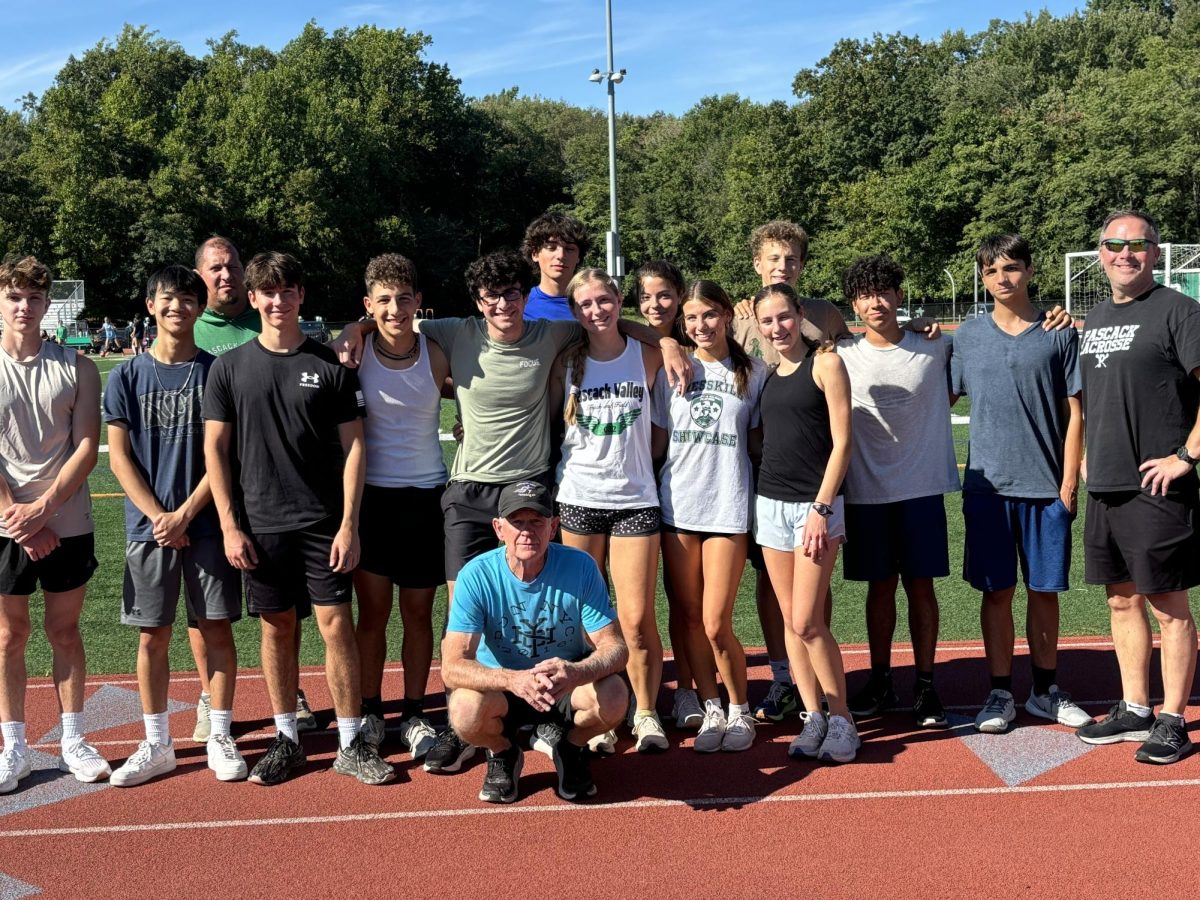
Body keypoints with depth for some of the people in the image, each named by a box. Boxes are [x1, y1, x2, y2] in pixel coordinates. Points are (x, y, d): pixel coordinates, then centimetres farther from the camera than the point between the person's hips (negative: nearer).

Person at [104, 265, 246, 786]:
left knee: (217, 627, 3)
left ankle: (220, 738, 15)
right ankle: (157, 745, 17)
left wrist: (184, 515, -11)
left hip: (206, 523, -1)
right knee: (153, 634, 6)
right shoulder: (127, 377, 4)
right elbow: (119, 456, 1)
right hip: (149, 525, 1)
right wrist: (158, 516, -9)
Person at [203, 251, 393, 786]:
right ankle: (286, 739, 22)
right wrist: (229, 526, -3)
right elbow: (215, 448, 4)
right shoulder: (230, 367, 3)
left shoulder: (330, 366, 1)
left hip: (322, 521, -1)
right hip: (260, 525, 1)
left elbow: (352, 446, 1)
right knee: (276, 628, 9)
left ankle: (351, 744, 8)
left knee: (337, 625, -2)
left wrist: (349, 524, -6)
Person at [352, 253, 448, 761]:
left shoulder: (437, 355, -4)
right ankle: (369, 712, 21)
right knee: (372, 610, 5)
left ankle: (414, 714, 21)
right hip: (370, 494, -1)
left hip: (425, 494, 1)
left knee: (418, 612, 8)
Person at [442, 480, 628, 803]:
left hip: (569, 688, 1)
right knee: (465, 709, -34)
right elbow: (452, 666, -26)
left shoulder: (580, 567, -17)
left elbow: (615, 648, -18)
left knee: (613, 696, -31)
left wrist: (576, 672, -42)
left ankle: (572, 748, 6)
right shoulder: (476, 575, -20)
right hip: (501, 690, 0)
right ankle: (503, 753, 5)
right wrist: (514, 679, -45)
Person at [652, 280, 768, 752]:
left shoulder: (753, 372, 4)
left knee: (717, 624, -5)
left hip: (727, 506, -2)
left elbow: (757, 442, 10)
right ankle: (711, 711, 21)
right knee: (691, 619, 6)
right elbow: (657, 441, 9)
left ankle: (740, 711, 16)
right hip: (676, 506, 2)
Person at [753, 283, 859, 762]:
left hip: (815, 504, -6)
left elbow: (842, 443, -9)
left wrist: (821, 508, -14)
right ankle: (813, 715, 16)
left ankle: (841, 720, 7)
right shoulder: (766, 372, 12)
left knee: (808, 621, -7)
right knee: (790, 620, 7)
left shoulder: (824, 362, -5)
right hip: (770, 502, 6)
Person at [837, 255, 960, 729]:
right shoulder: (841, 356, 0)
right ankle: (880, 680, 21)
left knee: (920, 584, 4)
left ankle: (925, 685, 14)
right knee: (880, 585, 10)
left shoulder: (934, 349, 0)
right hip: (866, 491, 1)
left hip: (922, 488, 0)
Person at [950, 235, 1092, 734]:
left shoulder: (1059, 335, 1)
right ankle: (1000, 694, 15)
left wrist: (1068, 485, -4)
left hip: (1046, 487, -1)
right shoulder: (967, 337, 5)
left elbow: (1074, 413, 0)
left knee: (1044, 590, 8)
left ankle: (1045, 691, 22)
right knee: (997, 592, 5)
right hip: (988, 486, 1)